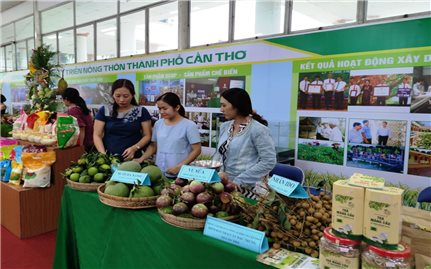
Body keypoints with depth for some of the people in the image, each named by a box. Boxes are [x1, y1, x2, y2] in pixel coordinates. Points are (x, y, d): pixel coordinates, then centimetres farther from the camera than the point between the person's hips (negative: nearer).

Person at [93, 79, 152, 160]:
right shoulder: (104, 111, 3)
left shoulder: (142, 112, 1)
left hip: (133, 159, 0)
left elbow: (147, 136, 1)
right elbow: (97, 135, 3)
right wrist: (103, 155, -12)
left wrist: (134, 148, -15)